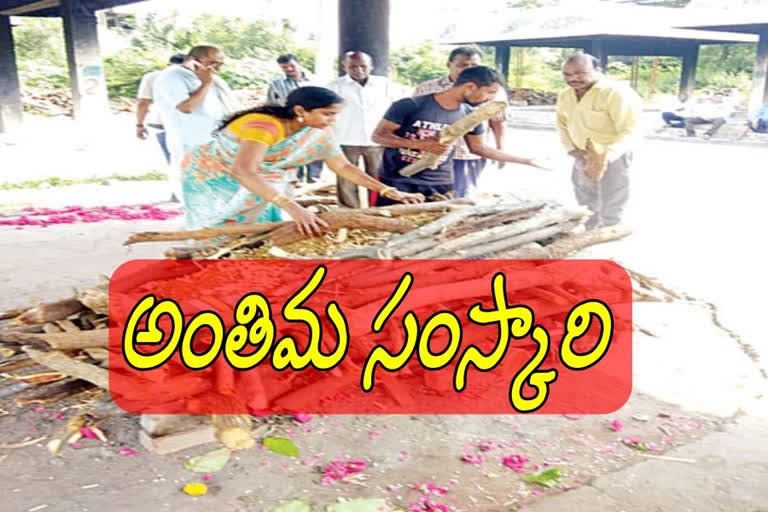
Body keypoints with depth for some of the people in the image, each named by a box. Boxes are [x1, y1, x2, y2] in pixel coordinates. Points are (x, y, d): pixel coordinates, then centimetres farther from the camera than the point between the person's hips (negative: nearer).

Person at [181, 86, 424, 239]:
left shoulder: (320, 132, -14)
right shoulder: (264, 125, -37)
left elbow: (343, 166, -4)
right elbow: (243, 172, -50)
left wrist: (387, 191, -13)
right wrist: (292, 208, -60)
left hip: (259, 184, 6)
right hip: (211, 175, -6)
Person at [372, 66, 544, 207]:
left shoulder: (470, 116, 2)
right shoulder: (411, 105, -13)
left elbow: (478, 147, 17)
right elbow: (378, 136, -11)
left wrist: (525, 161, 17)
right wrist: (420, 144, -24)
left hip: (439, 186, 4)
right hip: (395, 181, -3)